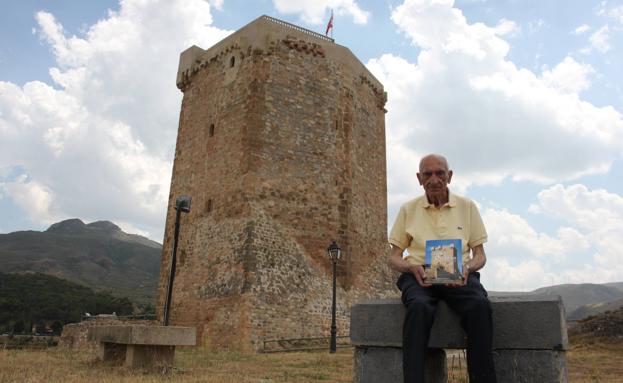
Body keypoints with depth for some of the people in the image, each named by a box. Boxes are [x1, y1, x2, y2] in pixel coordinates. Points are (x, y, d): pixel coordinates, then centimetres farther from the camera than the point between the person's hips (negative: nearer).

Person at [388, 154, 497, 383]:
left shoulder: (467, 206, 13)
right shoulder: (408, 210, 11)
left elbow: (480, 255, 13)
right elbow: (394, 258, 11)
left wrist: (467, 267, -11)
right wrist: (413, 268, -12)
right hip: (418, 275, 0)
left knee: (479, 305, -33)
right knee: (419, 307, -36)